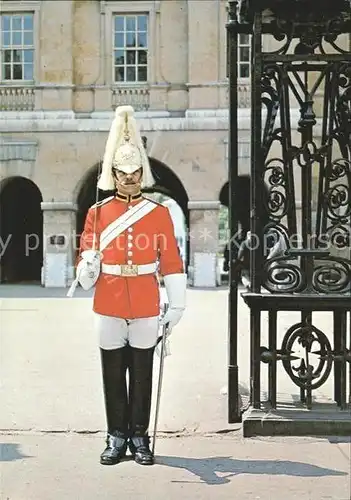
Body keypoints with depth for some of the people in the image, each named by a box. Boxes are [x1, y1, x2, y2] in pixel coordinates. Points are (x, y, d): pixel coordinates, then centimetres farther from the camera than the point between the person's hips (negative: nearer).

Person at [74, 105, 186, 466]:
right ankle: (116, 436, 19)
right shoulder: (98, 213, 3)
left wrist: (177, 305, -3)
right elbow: (86, 257, 3)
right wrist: (88, 268, -21)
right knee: (113, 373, 8)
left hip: (146, 307, 0)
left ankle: (139, 435, 19)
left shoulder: (159, 213, 1)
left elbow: (172, 263, 1)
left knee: (142, 374, 7)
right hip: (109, 306, 1)